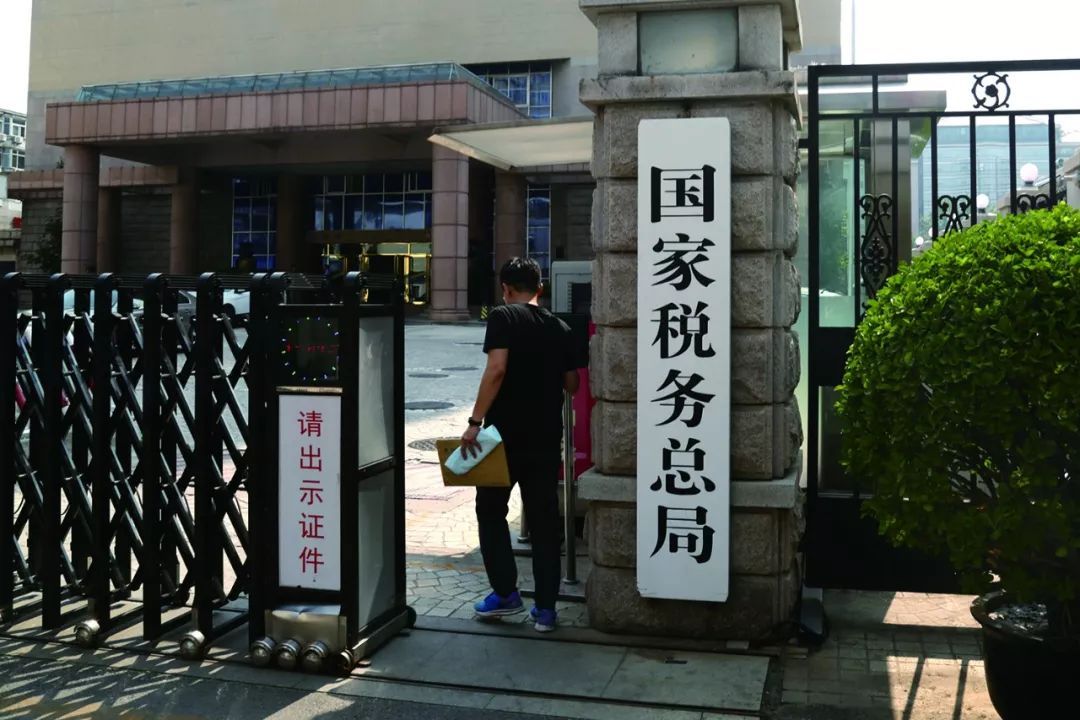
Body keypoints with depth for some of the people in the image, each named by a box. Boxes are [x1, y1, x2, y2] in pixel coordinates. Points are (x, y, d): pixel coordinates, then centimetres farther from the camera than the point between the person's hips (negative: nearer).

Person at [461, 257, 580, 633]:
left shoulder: (503, 317, -6)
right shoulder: (559, 328, 9)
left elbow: (496, 369, -20)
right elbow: (572, 384, 12)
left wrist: (475, 422, -18)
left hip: (506, 433, -4)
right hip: (546, 436, 4)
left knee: (491, 511, 14)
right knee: (544, 520, 8)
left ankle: (505, 593, 13)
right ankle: (546, 608, 10)